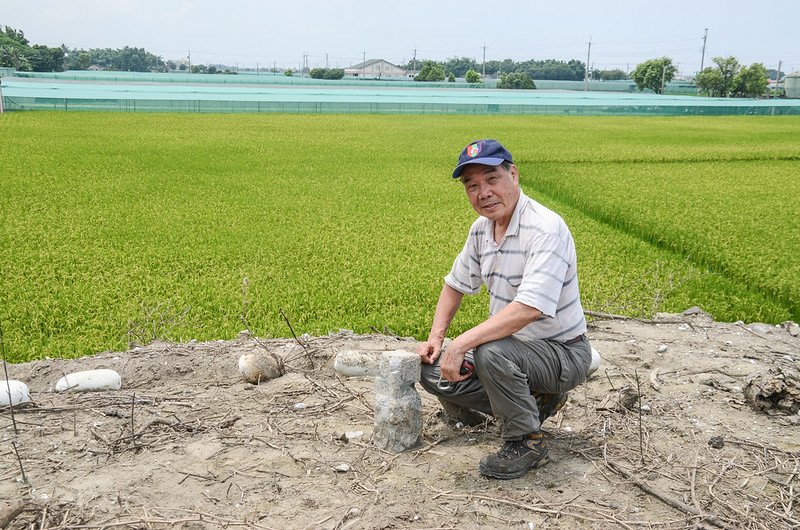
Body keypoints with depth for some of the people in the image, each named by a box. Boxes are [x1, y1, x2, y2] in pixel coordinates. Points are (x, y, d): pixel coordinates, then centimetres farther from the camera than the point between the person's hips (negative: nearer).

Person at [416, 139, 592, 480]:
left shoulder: (546, 228, -25)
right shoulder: (481, 230, 2)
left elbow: (529, 308, -36)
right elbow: (455, 285, 17)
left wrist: (462, 344, -35)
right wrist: (435, 337, 4)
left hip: (563, 353, -8)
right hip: (512, 345, 9)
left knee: (491, 352, -36)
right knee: (432, 371, 0)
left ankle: (526, 442, -11)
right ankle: (534, 400, 9)